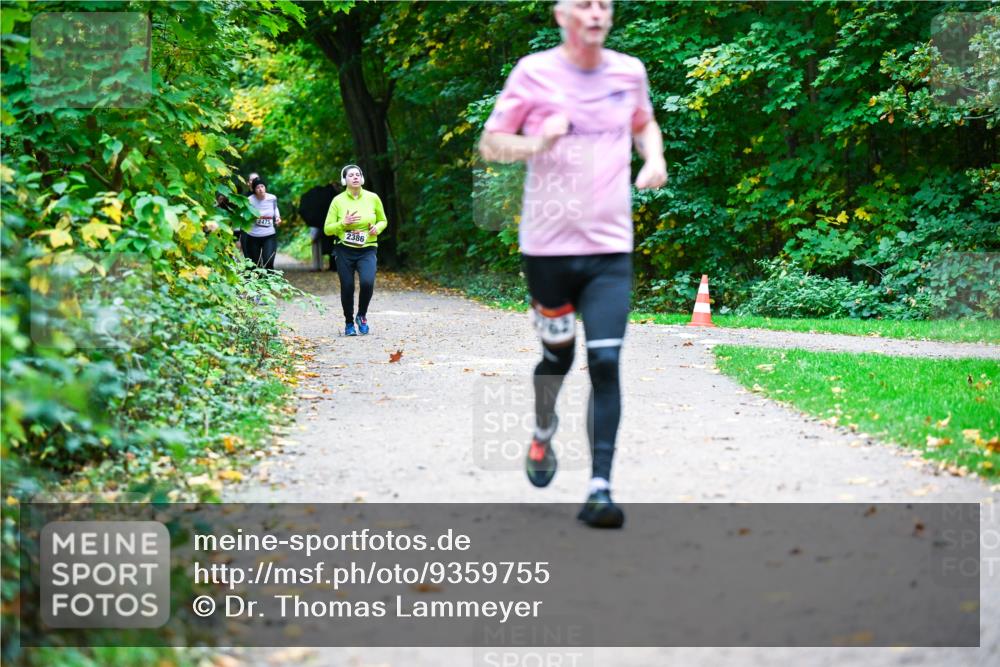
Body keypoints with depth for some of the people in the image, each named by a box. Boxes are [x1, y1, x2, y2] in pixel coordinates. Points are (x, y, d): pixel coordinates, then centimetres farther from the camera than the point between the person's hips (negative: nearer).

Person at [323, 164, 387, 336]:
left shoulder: (372, 198, 1)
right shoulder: (338, 201, -2)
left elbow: (383, 221, 15)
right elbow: (327, 229, 0)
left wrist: (377, 228, -7)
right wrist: (343, 223, -17)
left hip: (367, 251, 0)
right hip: (345, 251, 0)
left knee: (367, 282, -23)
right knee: (347, 289, 2)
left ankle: (362, 316, 4)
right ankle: (349, 323, 26)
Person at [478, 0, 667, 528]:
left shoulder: (629, 71, 7)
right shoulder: (534, 72, -2)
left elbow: (644, 123, 27)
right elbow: (489, 143, 1)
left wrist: (654, 158, 6)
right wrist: (537, 143, -18)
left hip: (610, 248, 2)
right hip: (548, 244, -1)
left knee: (605, 363, -10)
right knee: (557, 355, 13)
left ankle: (599, 490, -10)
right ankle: (543, 432, 45)